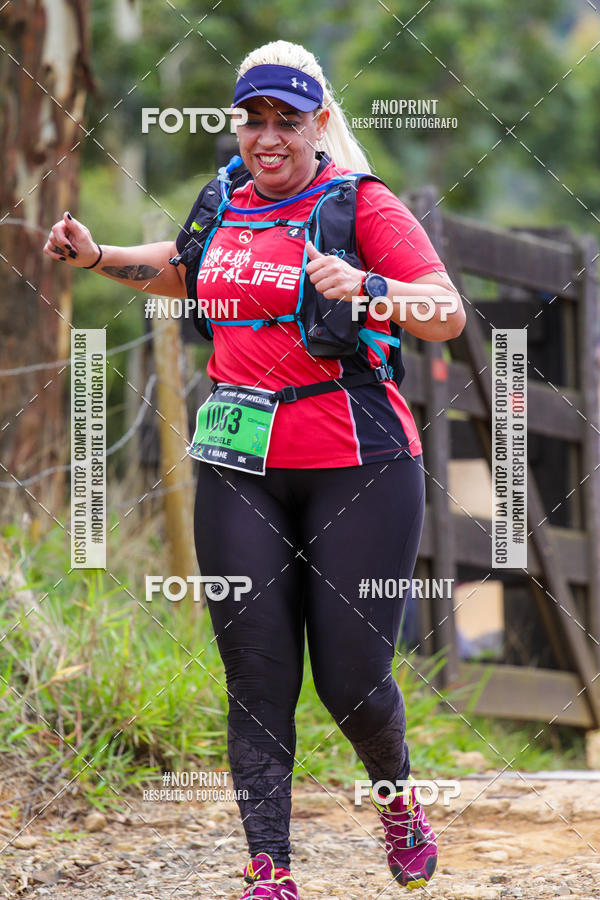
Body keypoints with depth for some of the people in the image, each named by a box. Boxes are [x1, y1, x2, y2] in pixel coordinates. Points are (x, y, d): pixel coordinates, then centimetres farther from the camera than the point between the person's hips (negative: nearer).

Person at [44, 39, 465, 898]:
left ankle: (396, 792, 30)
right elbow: (181, 269, 34)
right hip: (241, 466, 4)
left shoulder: (362, 204, -6)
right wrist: (98, 258, 18)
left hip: (357, 464, -4)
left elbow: (449, 316, -16)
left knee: (353, 679, -2)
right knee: (257, 677, -1)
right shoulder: (225, 204, 11)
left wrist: (364, 287, -32)